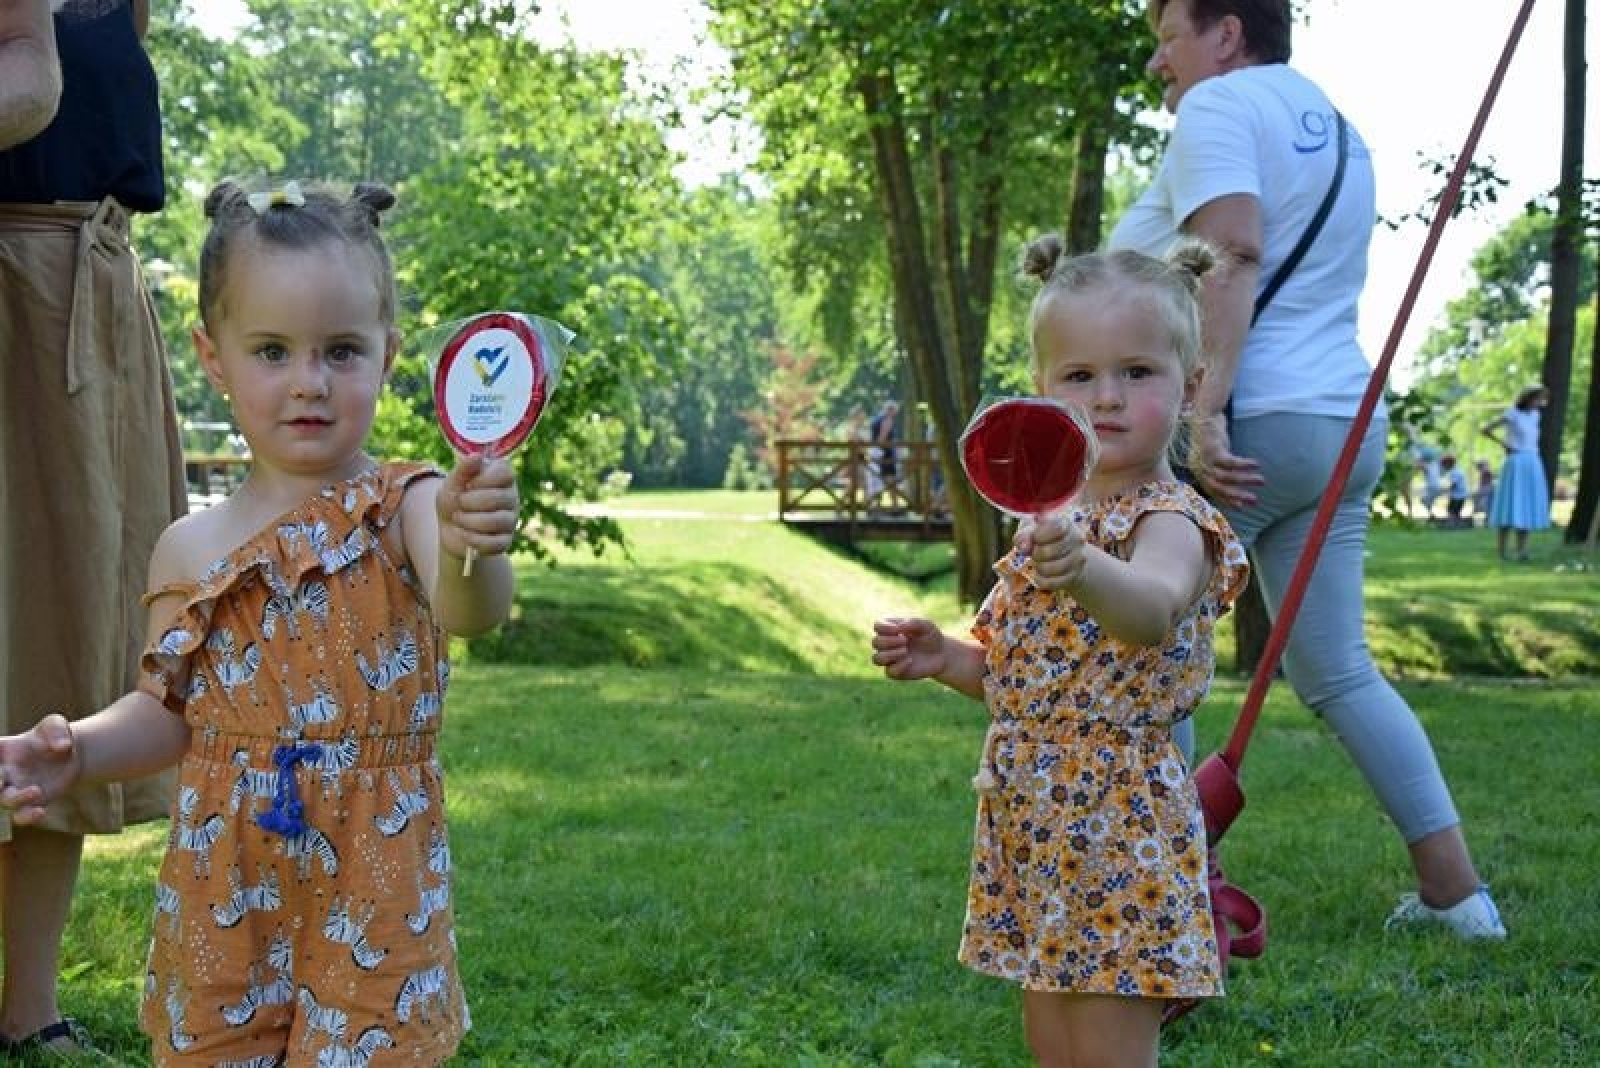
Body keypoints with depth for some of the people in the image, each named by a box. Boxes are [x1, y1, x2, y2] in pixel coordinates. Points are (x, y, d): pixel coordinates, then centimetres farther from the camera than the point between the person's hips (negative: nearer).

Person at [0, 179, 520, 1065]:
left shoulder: (404, 509, -8)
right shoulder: (190, 548, 2)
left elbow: (467, 611, -28)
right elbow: (170, 714, 11)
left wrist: (470, 550, -49)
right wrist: (78, 751, -7)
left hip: (373, 893, -3)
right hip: (223, 893, 3)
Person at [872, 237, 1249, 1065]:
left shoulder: (1169, 522, -14)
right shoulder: (1050, 521, 10)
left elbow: (1153, 609, -39)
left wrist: (1086, 572, -60)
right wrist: (945, 659, 4)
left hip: (1116, 825, -8)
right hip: (1032, 823, 8)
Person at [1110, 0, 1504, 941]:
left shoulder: (1219, 105, -5)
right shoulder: (1332, 123, 22)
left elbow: (1234, 257, -20)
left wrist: (1206, 408, -27)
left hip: (1243, 431, -9)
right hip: (1345, 426, 9)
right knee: (1338, 668, 13)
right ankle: (1456, 887, 13)